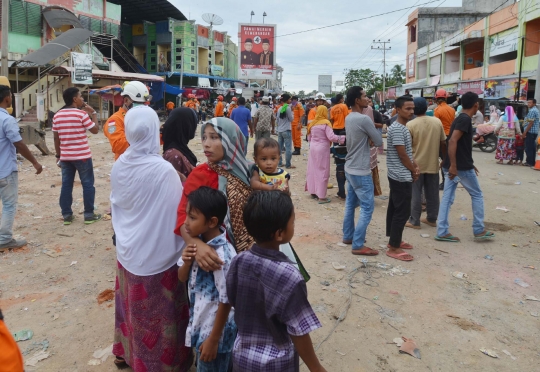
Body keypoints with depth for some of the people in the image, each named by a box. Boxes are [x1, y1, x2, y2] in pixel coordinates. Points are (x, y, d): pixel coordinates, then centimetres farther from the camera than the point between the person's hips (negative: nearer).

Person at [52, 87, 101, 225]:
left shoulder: (57, 116, 5)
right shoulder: (81, 114, -12)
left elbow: (56, 138, 8)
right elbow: (95, 130, -4)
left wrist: (58, 155, 16)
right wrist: (94, 113, 4)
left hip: (65, 156, 5)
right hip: (82, 156, -5)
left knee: (66, 185, 9)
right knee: (87, 184, 5)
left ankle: (67, 215, 13)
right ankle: (89, 214, 8)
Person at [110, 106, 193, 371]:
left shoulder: (119, 165, -5)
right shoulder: (163, 169, -25)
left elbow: (115, 205, 7)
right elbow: (177, 212, -17)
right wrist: (187, 247, -3)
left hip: (128, 251, 6)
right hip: (156, 254, -6)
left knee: (132, 304, 25)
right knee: (158, 311, 12)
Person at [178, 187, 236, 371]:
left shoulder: (223, 255, -29)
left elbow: (226, 301, -21)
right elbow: (182, 278, 6)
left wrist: (214, 339, -14)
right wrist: (186, 263, -16)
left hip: (215, 328, -7)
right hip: (199, 323, 7)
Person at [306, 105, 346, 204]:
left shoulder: (312, 123, 7)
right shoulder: (326, 123, -12)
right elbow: (331, 137, -20)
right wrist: (343, 138, -13)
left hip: (313, 148, 7)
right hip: (322, 149, -7)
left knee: (313, 170, 15)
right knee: (322, 171, -1)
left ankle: (313, 192, 25)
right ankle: (321, 196, 0)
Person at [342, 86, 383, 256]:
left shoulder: (349, 118, 7)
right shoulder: (364, 119, -21)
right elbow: (379, 142, -13)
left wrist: (369, 136, -1)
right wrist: (374, 130, 5)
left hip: (350, 168, 9)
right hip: (361, 171, -9)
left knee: (350, 203, 18)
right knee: (367, 207, -3)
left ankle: (348, 236, 29)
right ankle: (358, 245, 0)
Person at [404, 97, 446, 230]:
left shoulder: (410, 124, -12)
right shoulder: (437, 122, 0)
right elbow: (443, 143, 5)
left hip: (416, 164, -4)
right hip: (433, 164, 4)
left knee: (415, 194, 4)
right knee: (432, 193, 13)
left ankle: (414, 221, 8)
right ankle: (432, 219, 24)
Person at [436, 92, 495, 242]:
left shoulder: (460, 118, 16)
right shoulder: (465, 119, -14)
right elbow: (452, 141, -26)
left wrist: (470, 164, 29)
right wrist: (453, 165, -29)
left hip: (453, 166, 9)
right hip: (462, 167, -9)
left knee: (447, 198, 6)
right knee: (477, 195, 9)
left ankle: (442, 232, 7)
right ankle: (479, 230, 18)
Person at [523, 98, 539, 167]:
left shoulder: (532, 111, -15)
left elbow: (530, 123, -19)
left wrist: (525, 132, -17)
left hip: (530, 131, -10)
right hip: (535, 132, 10)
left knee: (528, 148, -6)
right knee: (532, 147, 11)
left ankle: (529, 162, -3)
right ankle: (532, 162, 15)